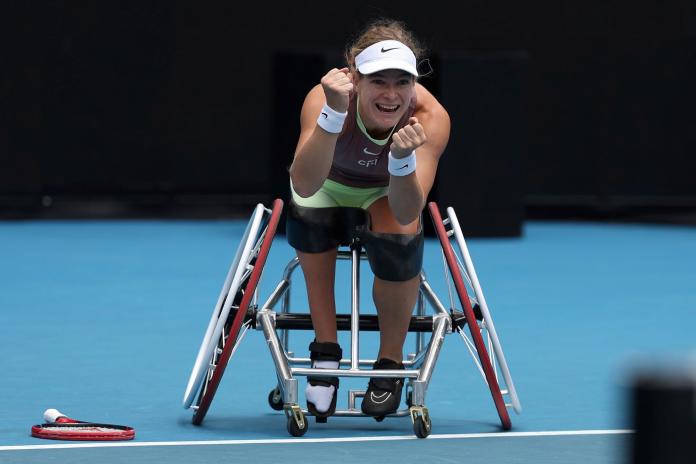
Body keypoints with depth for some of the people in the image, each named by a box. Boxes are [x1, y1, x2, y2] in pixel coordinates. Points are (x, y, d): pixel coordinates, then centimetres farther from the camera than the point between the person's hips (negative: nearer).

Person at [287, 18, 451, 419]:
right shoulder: (325, 98, -36)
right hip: (328, 184, 0)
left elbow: (407, 213, -39)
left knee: (399, 234, -31)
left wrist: (402, 158, -57)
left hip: (390, 191, 0)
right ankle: (325, 347, -17)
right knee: (311, 216, -33)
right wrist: (333, 114, -60)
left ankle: (391, 361, -8)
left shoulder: (431, 117, -33)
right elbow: (304, 185, -48)